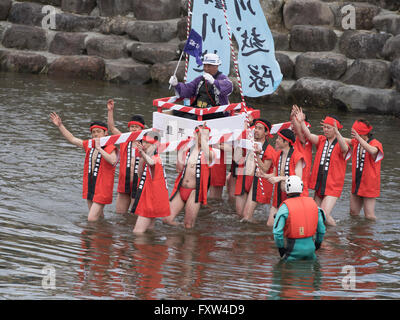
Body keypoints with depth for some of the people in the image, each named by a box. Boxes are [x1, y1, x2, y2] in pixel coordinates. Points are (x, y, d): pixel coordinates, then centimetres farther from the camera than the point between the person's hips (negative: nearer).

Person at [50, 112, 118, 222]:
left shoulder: (111, 148, -13)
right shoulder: (89, 145, 9)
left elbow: (113, 161, -33)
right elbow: (72, 139, 15)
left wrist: (99, 148, -32)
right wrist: (60, 125, 9)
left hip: (102, 190, -7)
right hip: (90, 189, 7)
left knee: (91, 219, -13)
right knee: (98, 218, 16)